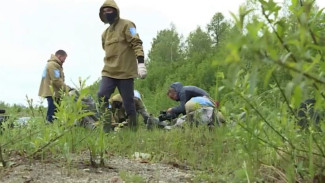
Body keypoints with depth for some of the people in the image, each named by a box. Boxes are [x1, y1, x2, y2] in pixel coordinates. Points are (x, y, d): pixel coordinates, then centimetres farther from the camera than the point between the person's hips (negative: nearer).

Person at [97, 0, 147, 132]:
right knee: (102, 96, -13)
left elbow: (137, 43, -13)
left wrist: (141, 62, -24)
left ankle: (133, 130, 10)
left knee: (128, 102, -2)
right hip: (109, 71, 6)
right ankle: (105, 128, -11)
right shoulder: (105, 33, 19)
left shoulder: (126, 25, -3)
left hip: (125, 71, -6)